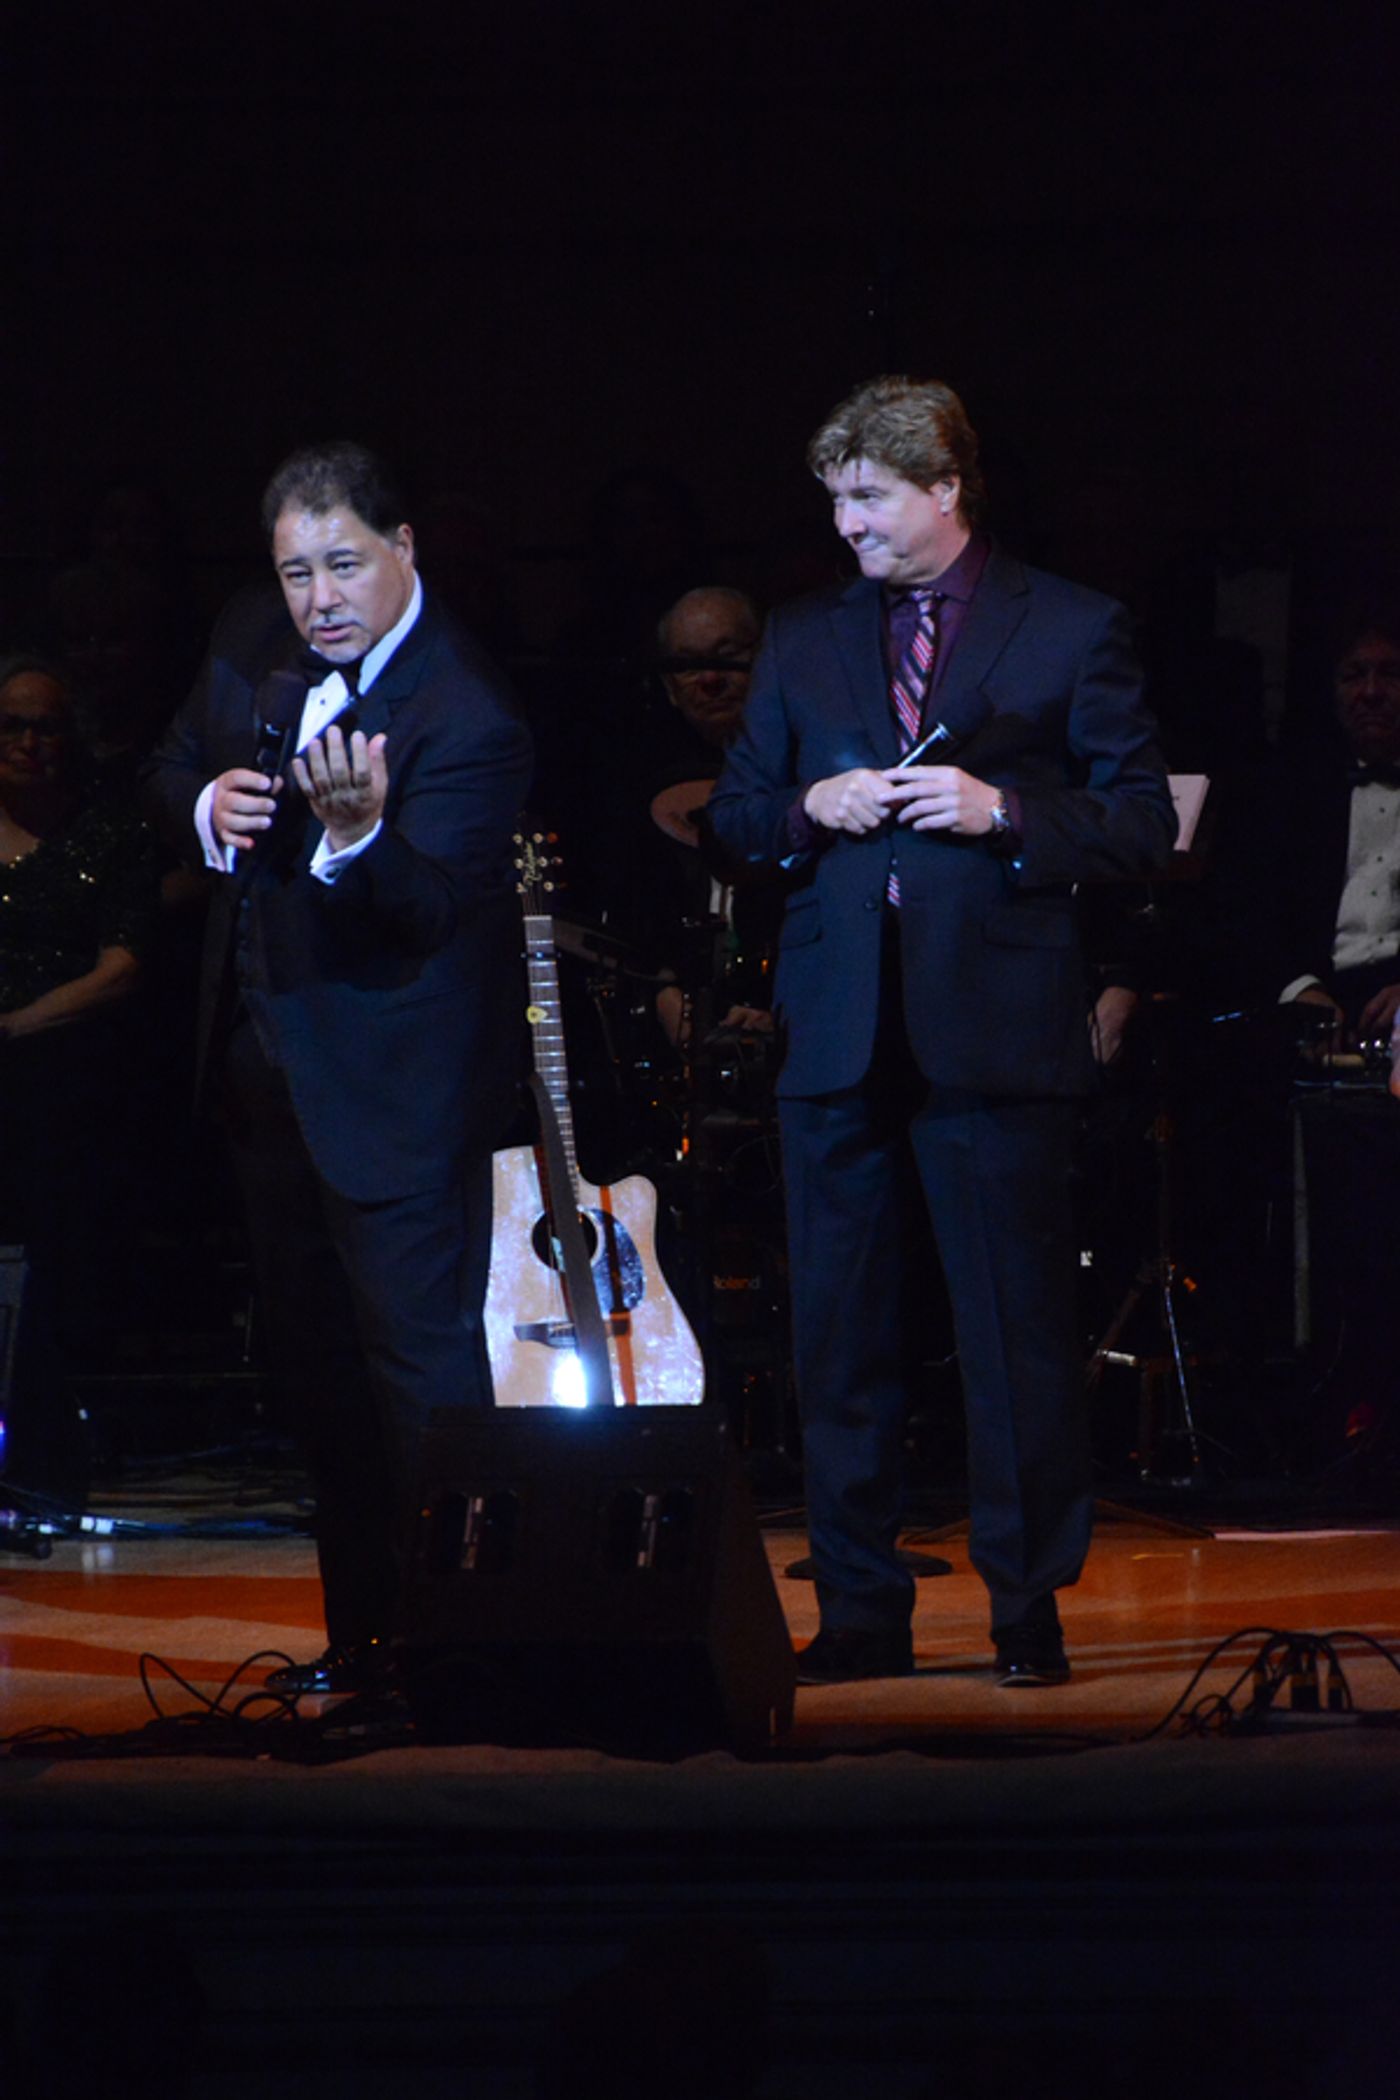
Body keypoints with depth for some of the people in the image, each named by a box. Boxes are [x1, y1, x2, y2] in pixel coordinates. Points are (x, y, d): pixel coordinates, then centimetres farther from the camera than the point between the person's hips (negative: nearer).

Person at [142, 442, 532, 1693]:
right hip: (269, 1061, 8)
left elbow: (425, 909, -30)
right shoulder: (253, 651, 1)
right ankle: (362, 1630, 25)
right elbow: (170, 772, 17)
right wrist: (207, 805, -6)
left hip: (392, 1084, -8)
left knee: (421, 1356, -9)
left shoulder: (467, 721, -22)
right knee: (315, 1359, 15)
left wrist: (356, 831, -50)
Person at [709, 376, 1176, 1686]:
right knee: (841, 1334, 4)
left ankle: (1029, 1611, 7)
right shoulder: (804, 641, 15)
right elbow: (736, 812, 18)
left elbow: (1142, 825, 1)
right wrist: (810, 809, -3)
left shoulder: (1071, 631, 3)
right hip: (839, 1027, 4)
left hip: (995, 1027, -4)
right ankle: (861, 1611, 12)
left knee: (1017, 1332, -2)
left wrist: (1002, 812, -13)